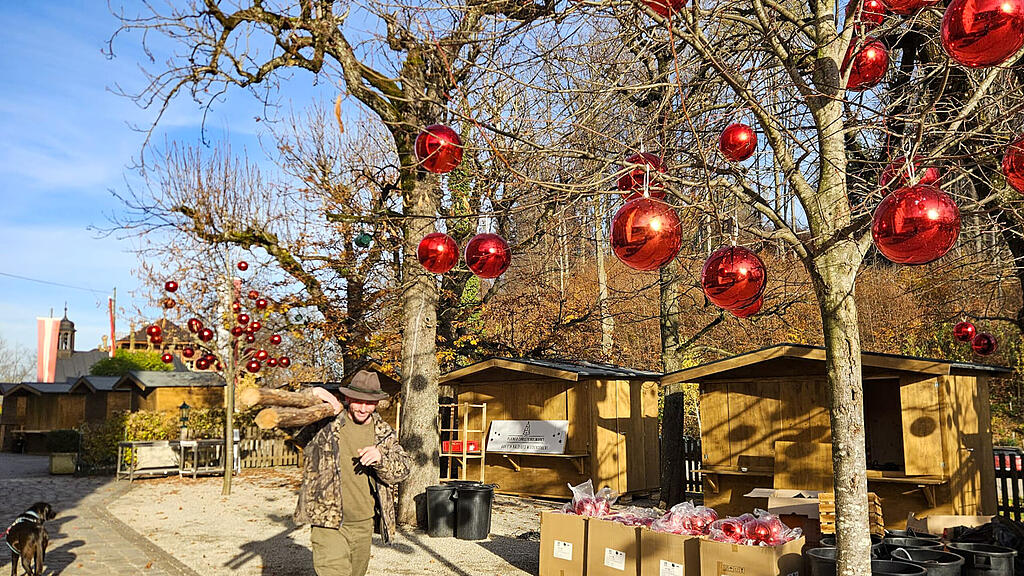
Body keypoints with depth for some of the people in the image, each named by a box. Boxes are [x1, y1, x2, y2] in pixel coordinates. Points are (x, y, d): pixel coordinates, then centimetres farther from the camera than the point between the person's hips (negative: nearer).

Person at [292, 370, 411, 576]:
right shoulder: (327, 423, -4)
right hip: (328, 521, -4)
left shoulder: (384, 433, 5)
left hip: (364, 523, 4)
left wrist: (380, 458, -21)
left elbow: (402, 470, 0)